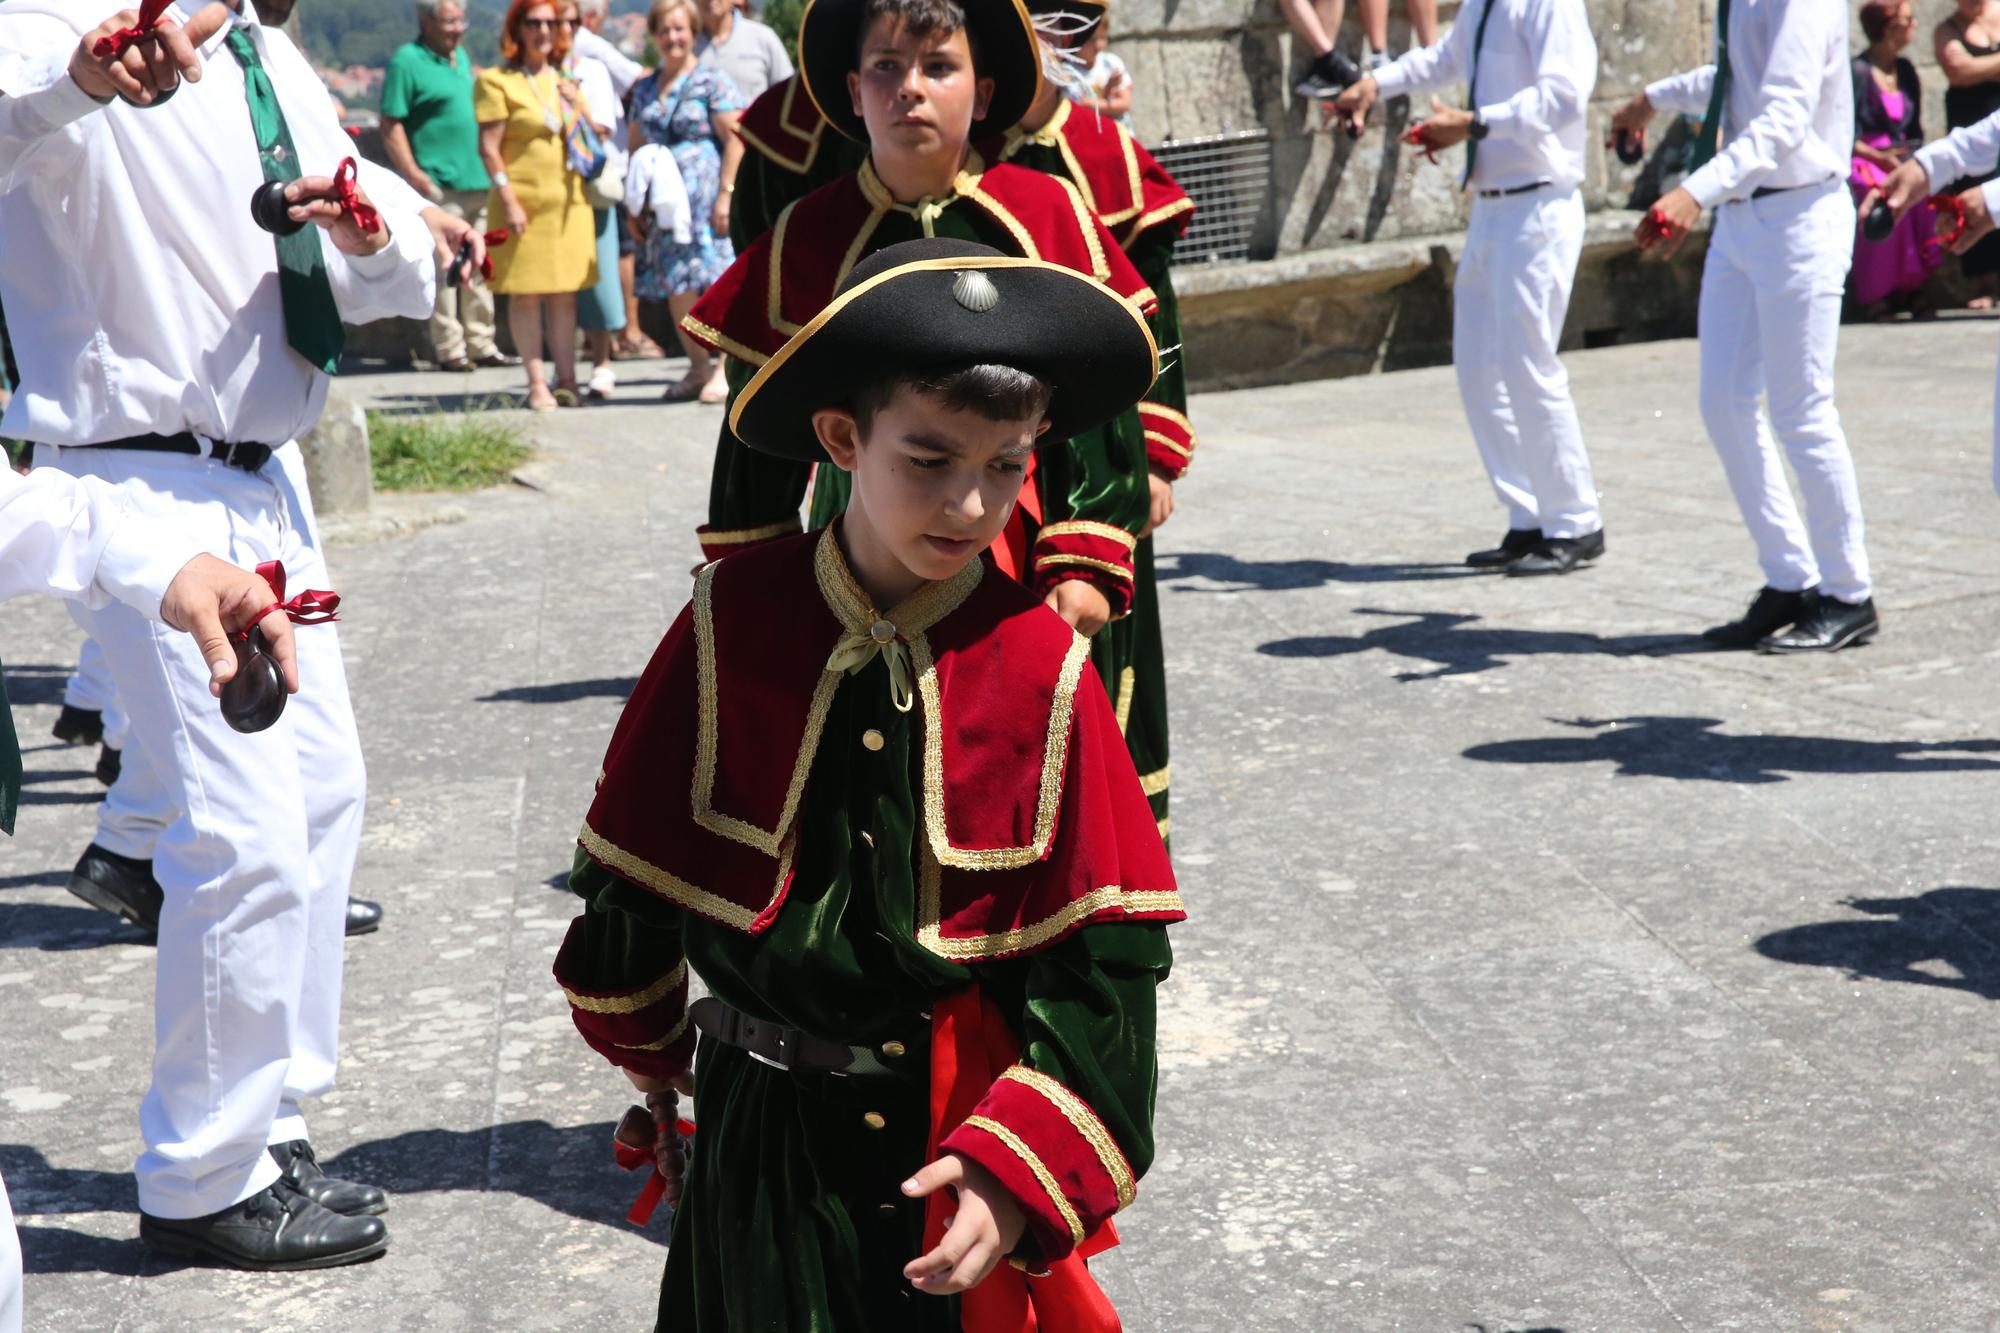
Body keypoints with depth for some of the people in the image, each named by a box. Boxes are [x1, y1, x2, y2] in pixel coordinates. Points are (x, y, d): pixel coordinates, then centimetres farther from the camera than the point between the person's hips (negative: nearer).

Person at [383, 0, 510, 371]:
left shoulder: (461, 57, 18)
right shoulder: (406, 61, -6)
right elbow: (391, 126, -10)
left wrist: (493, 171, 20)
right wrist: (413, 174, -18)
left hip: (479, 181, 7)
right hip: (439, 185, -7)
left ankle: (480, 343, 15)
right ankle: (449, 348, -1)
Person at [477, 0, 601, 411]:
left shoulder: (565, 81, 17)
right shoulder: (496, 81, -1)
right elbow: (488, 147, -7)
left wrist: (577, 105, 1)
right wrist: (509, 201, -15)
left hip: (569, 201, 5)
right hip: (524, 202, -5)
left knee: (565, 293, 6)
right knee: (526, 293, -2)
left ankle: (567, 380, 11)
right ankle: (537, 383, 3)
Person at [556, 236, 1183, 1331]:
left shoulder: (1041, 669, -11)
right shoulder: (736, 624, -9)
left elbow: (1105, 955, -11)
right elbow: (635, 860, 6)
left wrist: (1022, 1167, -20)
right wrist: (646, 1050, 17)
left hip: (961, 1133, -1)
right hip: (761, 1127, 1)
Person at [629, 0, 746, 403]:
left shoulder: (711, 78, -2)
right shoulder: (645, 89, 15)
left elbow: (735, 138, -8)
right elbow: (637, 147, 19)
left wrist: (726, 193, -16)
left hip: (706, 194, -6)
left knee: (715, 278, -10)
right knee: (674, 284, 5)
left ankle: (726, 367, -4)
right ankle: (698, 367, 15)